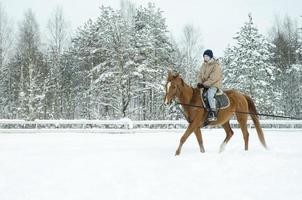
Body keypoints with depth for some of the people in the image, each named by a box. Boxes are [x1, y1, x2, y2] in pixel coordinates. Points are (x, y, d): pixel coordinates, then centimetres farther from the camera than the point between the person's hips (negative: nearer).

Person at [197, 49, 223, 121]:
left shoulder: (216, 65, -12)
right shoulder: (204, 65, 12)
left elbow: (214, 78, -19)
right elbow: (200, 74, 14)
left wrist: (205, 84, -22)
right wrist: (200, 82, -5)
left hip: (214, 84, -9)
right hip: (204, 85, 9)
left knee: (210, 95, -30)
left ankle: (213, 113, -30)